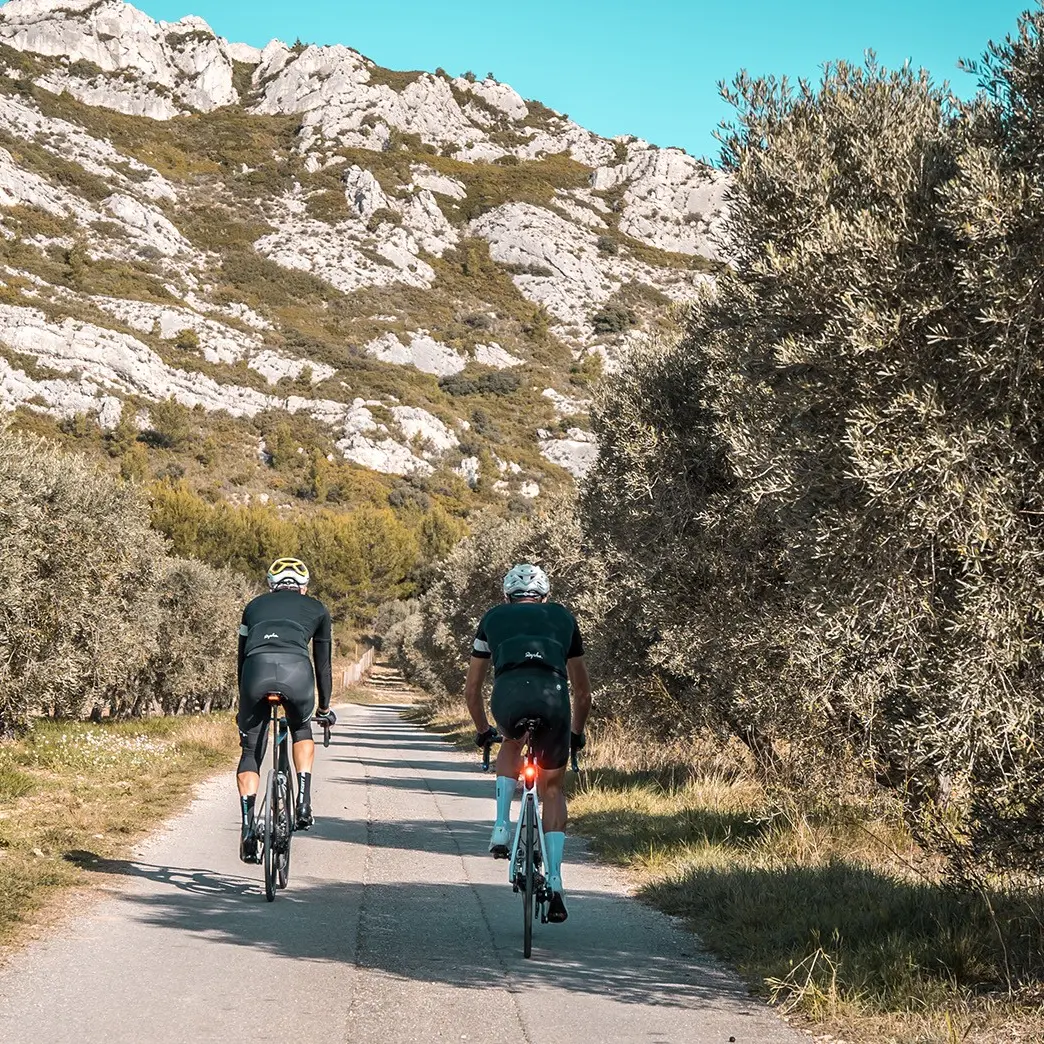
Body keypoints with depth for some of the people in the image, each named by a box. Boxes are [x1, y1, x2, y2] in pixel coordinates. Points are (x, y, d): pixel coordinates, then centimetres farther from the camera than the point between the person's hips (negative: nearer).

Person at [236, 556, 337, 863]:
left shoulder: (255, 606, 35)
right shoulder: (316, 609, 31)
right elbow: (323, 663, 36)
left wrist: (243, 707, 46)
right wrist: (325, 708, 48)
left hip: (257, 669, 0)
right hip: (296, 670, 0)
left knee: (251, 751, 16)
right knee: (301, 730, 30)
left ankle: (248, 824, 1)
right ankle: (304, 800, 14)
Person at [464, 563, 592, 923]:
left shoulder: (493, 618, 32)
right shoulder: (563, 617, 33)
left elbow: (471, 688, 37)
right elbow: (583, 692, 39)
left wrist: (483, 731, 52)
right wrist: (577, 734, 54)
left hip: (509, 693, 0)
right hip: (553, 695, 0)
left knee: (511, 744, 35)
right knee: (552, 788, 17)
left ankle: (502, 828, 19)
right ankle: (554, 883, 8)